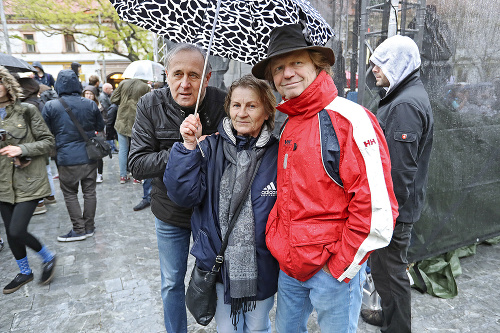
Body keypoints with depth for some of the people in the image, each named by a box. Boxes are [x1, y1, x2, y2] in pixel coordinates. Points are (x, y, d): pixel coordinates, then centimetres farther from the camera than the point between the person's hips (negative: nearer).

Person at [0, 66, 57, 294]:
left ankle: (48, 257, 18)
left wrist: (22, 149, -19)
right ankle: (25, 273, 35)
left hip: (28, 180, -5)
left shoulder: (26, 110, -5)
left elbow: (48, 141, -4)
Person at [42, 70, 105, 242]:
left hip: (67, 158, -3)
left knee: (70, 194, 9)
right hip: (89, 156, 3)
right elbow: (100, 128, 11)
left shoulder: (50, 106, -7)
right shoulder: (90, 104, 0)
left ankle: (79, 229, 13)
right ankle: (89, 226, 23)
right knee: (89, 192, 12)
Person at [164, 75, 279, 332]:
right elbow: (184, 195, -13)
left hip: (262, 265, -1)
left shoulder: (278, 153, -10)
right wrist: (189, 147, -21)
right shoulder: (211, 148, -6)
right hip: (220, 262, 1)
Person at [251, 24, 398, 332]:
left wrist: (342, 266, -14)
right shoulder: (289, 125, 8)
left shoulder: (350, 119, -15)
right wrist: (277, 242, 9)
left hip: (334, 270, -6)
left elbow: (377, 205, -19)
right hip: (289, 265, 7)